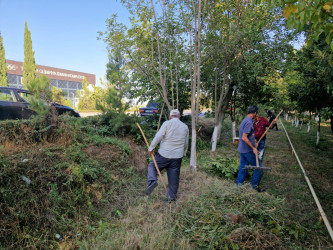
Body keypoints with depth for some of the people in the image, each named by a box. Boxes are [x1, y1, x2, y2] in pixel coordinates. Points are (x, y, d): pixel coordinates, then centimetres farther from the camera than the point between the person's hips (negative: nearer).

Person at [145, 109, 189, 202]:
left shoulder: (167, 123, -6)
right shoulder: (185, 127, 7)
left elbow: (158, 136, -16)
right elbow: (186, 144, 15)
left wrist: (151, 148, -5)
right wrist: (183, 153, 30)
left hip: (164, 155, -3)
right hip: (177, 157, 4)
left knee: (152, 166, 17)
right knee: (174, 177, 12)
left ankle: (152, 181, -8)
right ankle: (172, 197, 22)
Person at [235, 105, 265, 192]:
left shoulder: (245, 120, 11)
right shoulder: (249, 122, -21)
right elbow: (244, 137, -26)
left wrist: (253, 141, 30)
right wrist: (253, 148, -21)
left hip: (242, 149, 10)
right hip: (248, 150, -10)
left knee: (243, 167, 16)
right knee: (258, 168, 4)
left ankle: (239, 184, 23)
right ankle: (254, 186, 14)